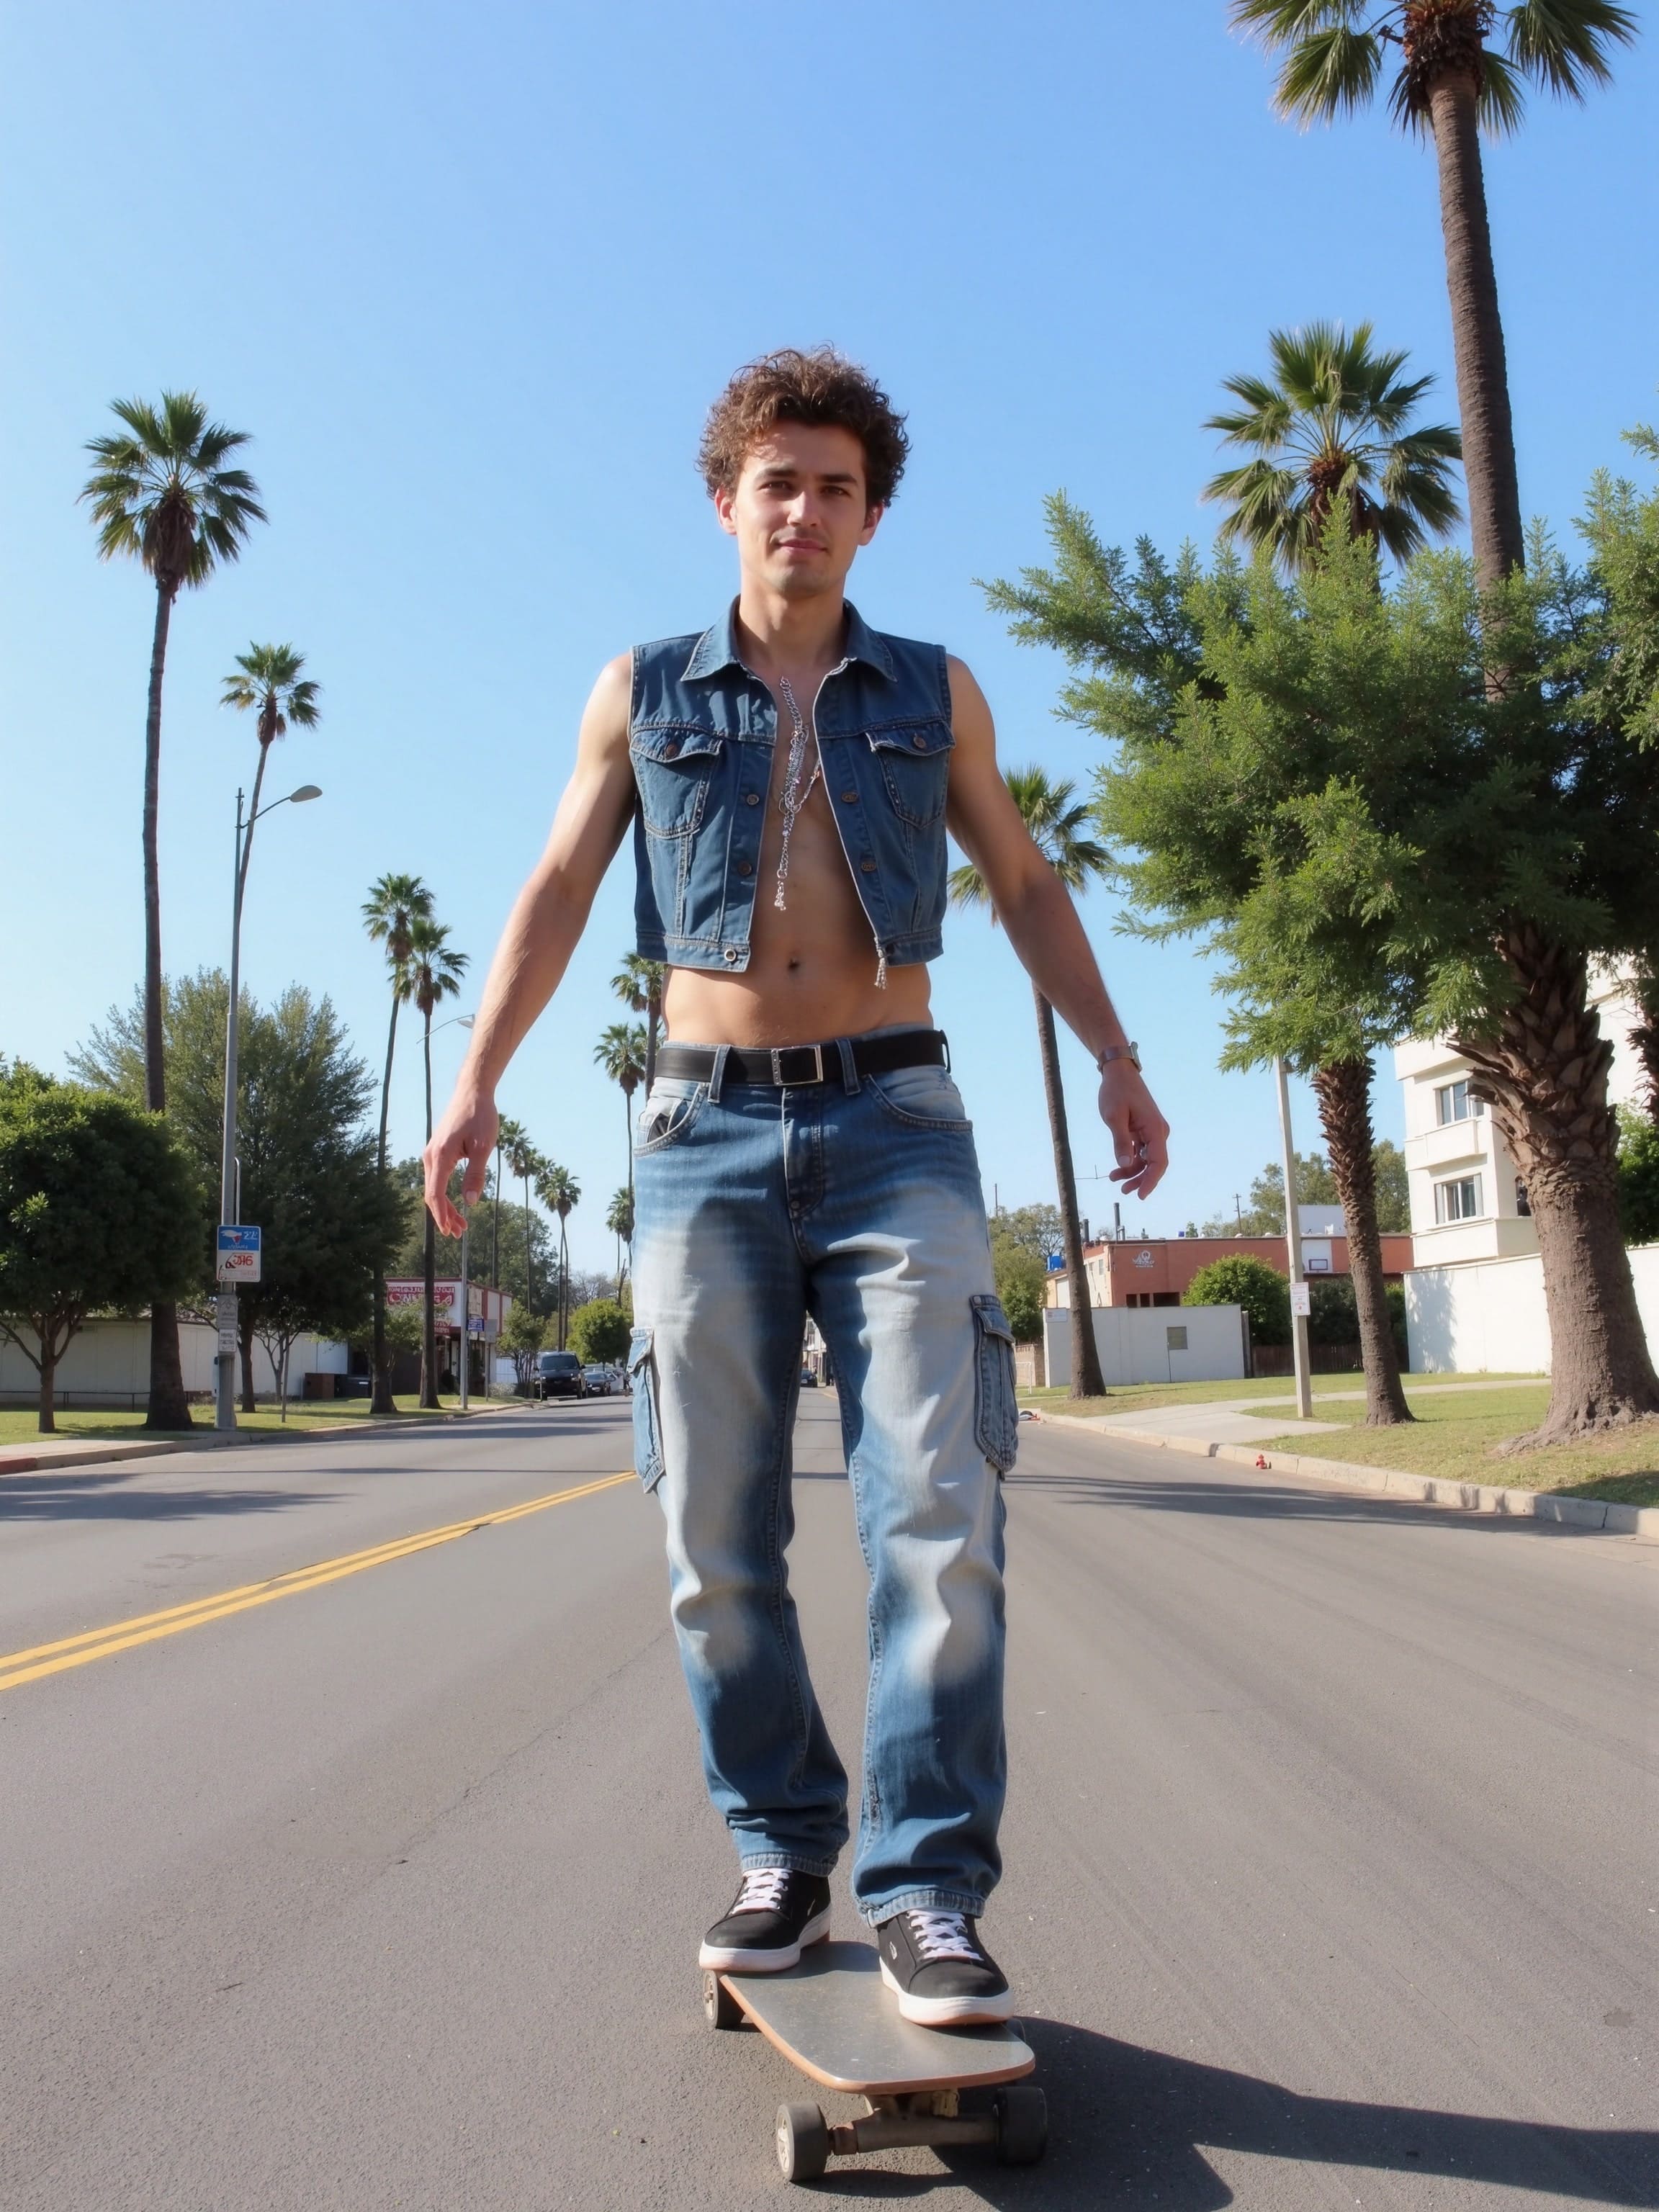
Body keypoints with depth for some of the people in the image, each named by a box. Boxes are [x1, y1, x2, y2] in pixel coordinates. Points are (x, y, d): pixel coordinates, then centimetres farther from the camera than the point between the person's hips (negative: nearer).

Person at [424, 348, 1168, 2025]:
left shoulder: (932, 694, 12)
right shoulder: (643, 691, 12)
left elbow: (1024, 887, 19)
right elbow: (557, 890, 12)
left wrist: (1116, 1059, 11)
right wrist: (477, 1082, 3)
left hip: (895, 1122, 0)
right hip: (706, 1130, 1)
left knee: (937, 1504, -12)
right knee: (717, 1537, 0)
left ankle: (926, 1890, -4)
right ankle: (781, 1857, 15)